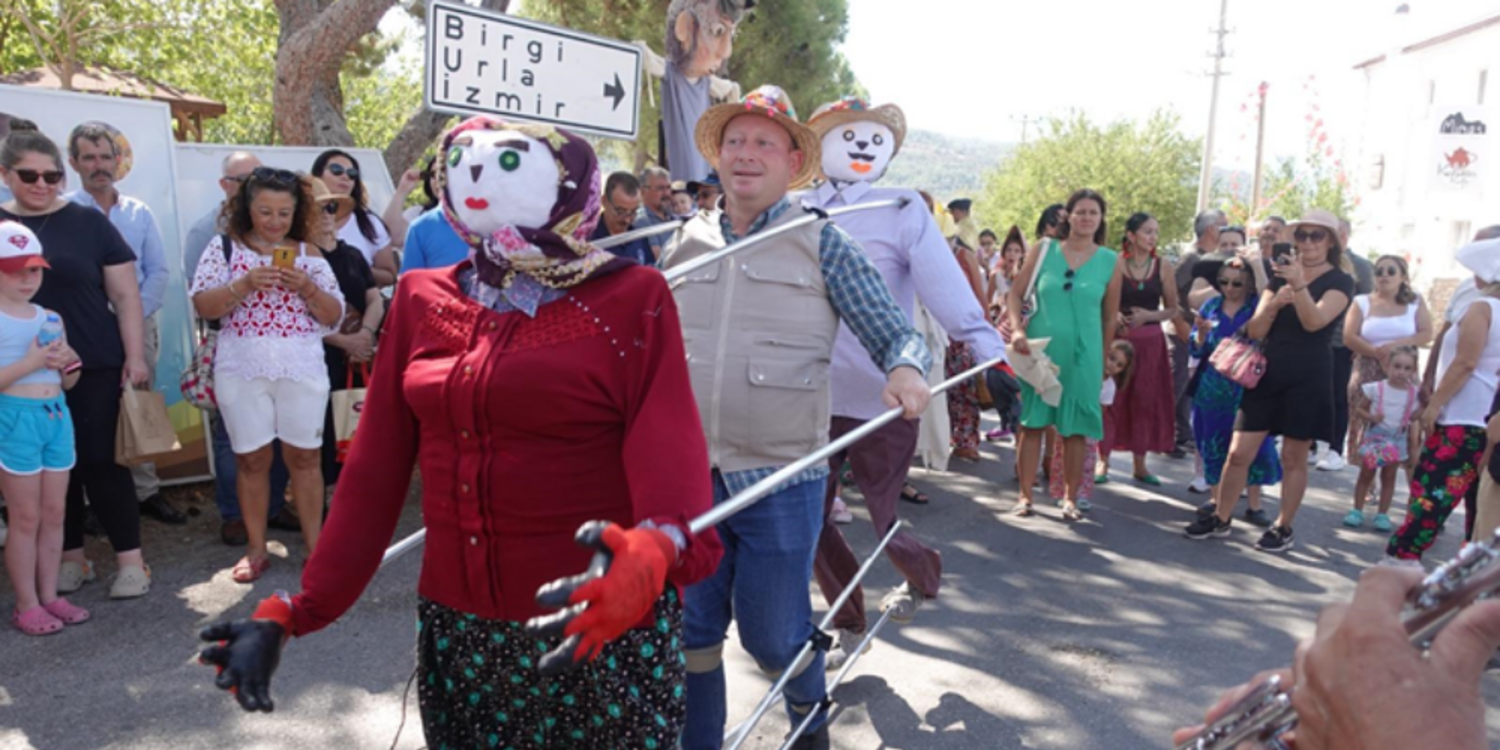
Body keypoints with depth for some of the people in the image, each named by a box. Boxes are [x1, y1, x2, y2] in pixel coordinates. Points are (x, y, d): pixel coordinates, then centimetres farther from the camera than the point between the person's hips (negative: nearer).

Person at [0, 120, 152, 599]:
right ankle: (71, 558, 23)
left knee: (102, 462, -1)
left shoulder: (88, 222, 1)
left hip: (95, 367, -2)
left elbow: (125, 294, 1)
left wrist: (134, 356, -4)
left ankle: (131, 560, 7)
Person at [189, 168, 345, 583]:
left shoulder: (308, 254, 7)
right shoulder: (224, 248, 5)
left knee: (305, 456, 3)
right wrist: (245, 284, -18)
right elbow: (202, 306, -3)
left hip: (302, 369, 0)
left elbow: (334, 315, 5)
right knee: (252, 458, 6)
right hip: (242, 370, 0)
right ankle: (256, 549, 17)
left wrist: (306, 288, -13)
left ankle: (315, 544, 12)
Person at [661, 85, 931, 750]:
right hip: (686, 473, 3)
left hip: (781, 476, -3)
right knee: (689, 632, 10)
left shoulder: (822, 242, -2)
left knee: (772, 633, 10)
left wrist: (907, 368, -26)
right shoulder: (683, 243, 8)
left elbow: (895, 333, -5)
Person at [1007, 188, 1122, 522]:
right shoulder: (1044, 251, 1)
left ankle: (1070, 498, 17)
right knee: (1033, 422, 4)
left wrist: (1101, 358, 10)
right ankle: (1025, 495, 13)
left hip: (1083, 356, 0)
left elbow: (1110, 317, 8)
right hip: (1039, 351, 0)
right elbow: (1016, 293, 3)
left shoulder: (1110, 261, 2)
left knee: (1075, 429, 5)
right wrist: (1017, 329, -11)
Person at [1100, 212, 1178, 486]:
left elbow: (1172, 309, 6)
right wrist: (1114, 317, -22)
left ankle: (1140, 465, 19)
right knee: (1112, 399, 0)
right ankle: (1103, 461, 12)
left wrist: (1149, 315, -12)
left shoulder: (1163, 266, 2)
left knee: (1145, 401, 7)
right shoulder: (1115, 263, -5)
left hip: (1150, 342, 3)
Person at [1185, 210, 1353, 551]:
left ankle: (1284, 528, 18)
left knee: (1293, 458, 5)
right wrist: (1273, 304, -16)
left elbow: (1315, 321, -20)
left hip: (1308, 378, -3)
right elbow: (1255, 331, 3)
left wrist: (1299, 285, -35)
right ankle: (1221, 518, 15)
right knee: (1239, 452, 1)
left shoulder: (1340, 281, -1)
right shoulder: (1281, 273, 10)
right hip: (1269, 372, 4)